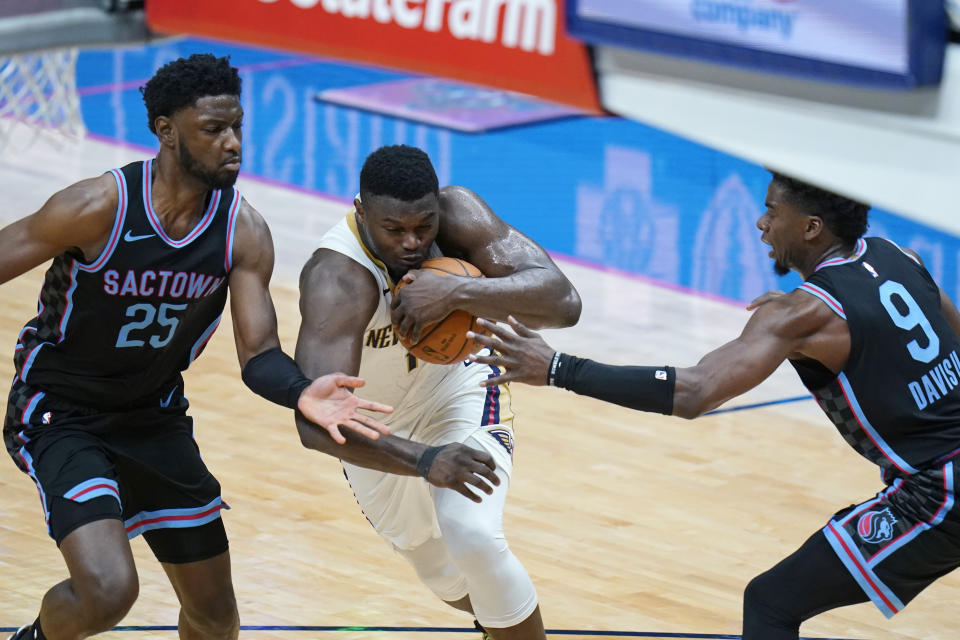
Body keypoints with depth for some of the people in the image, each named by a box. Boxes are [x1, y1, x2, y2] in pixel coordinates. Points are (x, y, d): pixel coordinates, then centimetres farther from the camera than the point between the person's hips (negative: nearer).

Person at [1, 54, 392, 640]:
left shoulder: (244, 232, -11)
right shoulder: (99, 207, -25)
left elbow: (259, 355, -10)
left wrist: (301, 393, -33)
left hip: (154, 417, 6)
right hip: (61, 415, -6)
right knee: (109, 591, -27)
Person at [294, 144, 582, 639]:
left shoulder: (457, 212, -28)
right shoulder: (336, 279, -38)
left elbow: (563, 303, -36)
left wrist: (456, 292, -49)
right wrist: (425, 462, -60)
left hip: (457, 389, 0)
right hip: (373, 429, 0)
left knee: (473, 537, -24)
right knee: (436, 568, 19)